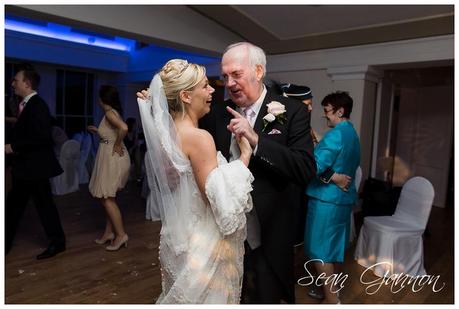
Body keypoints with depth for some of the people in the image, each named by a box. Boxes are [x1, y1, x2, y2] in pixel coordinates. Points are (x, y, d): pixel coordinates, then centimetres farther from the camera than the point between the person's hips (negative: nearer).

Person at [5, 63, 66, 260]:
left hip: (34, 167, -10)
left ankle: (58, 242, 17)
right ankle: (5, 244, 29)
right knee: (13, 205, 16)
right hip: (24, 167, 10)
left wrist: (13, 147, -20)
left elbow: (42, 137, -25)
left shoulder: (37, 106, -16)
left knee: (44, 204, 2)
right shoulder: (27, 105, 12)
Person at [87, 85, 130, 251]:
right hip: (110, 158, 10)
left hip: (113, 158, -10)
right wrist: (98, 131, 22)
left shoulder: (109, 112, -14)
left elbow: (124, 128, -32)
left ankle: (121, 234, 2)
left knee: (106, 198, -3)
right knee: (107, 197, 15)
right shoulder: (112, 112, 13)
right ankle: (109, 232, 23)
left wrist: (117, 146, -22)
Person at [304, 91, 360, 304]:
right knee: (334, 246, 19)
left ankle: (331, 299, 7)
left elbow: (315, 166, -23)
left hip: (327, 198, -10)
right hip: (344, 197, 10)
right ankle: (332, 288, 33)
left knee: (320, 250, 0)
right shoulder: (353, 134, 13)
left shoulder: (335, 135, -17)